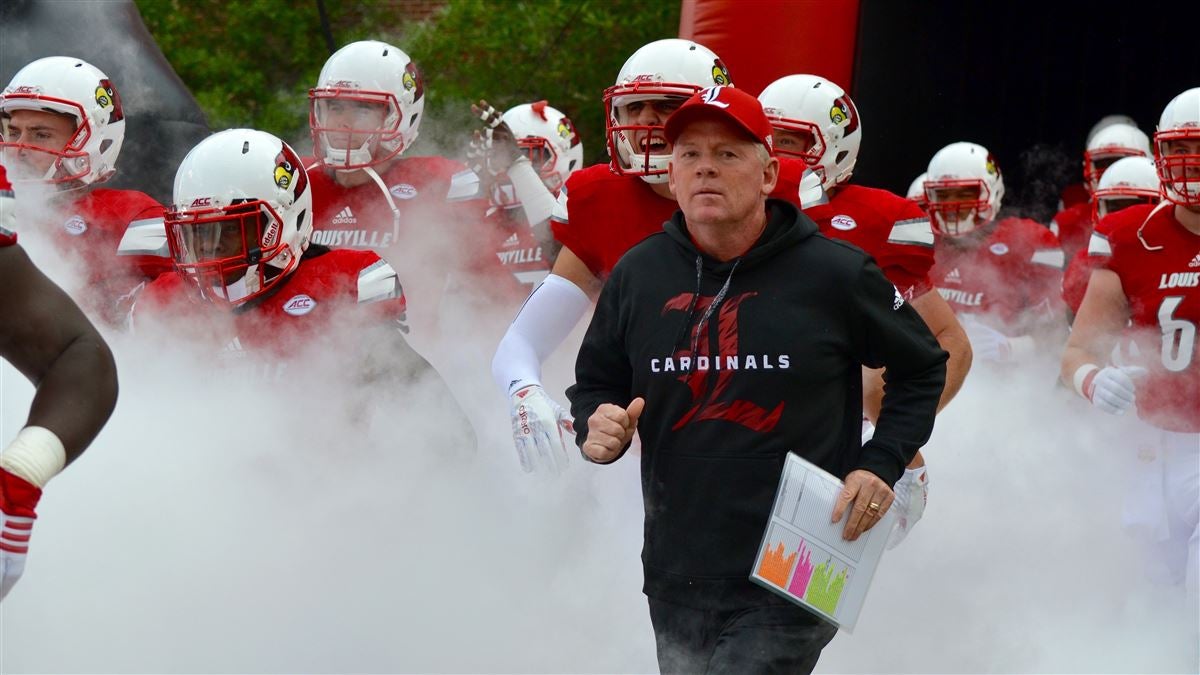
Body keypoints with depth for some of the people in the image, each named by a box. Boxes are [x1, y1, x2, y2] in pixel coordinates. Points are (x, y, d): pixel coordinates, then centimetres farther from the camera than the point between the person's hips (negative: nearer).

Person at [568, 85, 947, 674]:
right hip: (677, 579, 5)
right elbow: (595, 381, 19)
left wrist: (881, 465, -4)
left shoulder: (833, 273, -5)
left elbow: (921, 368, 9)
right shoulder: (638, 276, 4)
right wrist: (596, 427, -4)